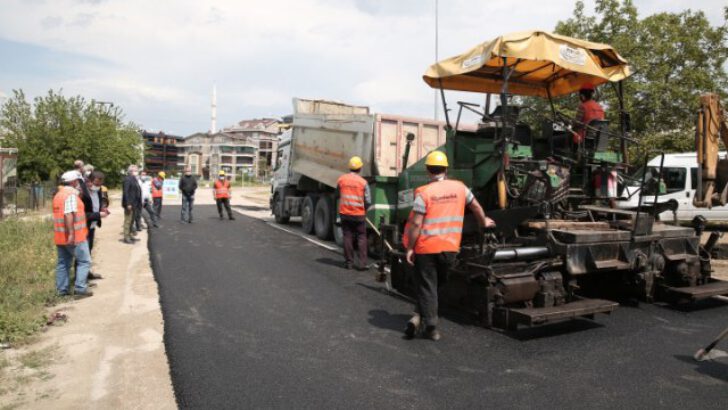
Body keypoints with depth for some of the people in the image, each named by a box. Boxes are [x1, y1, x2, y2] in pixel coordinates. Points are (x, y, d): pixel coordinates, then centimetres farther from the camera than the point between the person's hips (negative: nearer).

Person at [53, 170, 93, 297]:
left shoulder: (58, 195, 17)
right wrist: (71, 234, -27)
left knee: (63, 263, 13)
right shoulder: (71, 195, -14)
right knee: (84, 261, -3)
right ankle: (80, 288, -7)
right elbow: (68, 215, -23)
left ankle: (62, 289, 16)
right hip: (74, 236, -9)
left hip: (60, 236, 9)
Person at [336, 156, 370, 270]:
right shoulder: (363, 182, -9)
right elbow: (368, 201, -7)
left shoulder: (341, 179, -2)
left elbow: (337, 196, 10)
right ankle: (362, 263, 3)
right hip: (359, 214, -2)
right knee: (361, 238, 6)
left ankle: (349, 262, 13)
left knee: (347, 237, 9)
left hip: (344, 213, 2)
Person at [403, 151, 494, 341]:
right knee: (437, 282, 22)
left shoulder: (424, 193, -10)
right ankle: (419, 315, 17)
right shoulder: (460, 187, 3)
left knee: (426, 286, 7)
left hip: (426, 248, -3)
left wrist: (410, 248, -6)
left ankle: (431, 327, 9)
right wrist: (484, 222, 37)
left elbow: (416, 224, -14)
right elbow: (476, 206, 18)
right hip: (450, 247, 4)